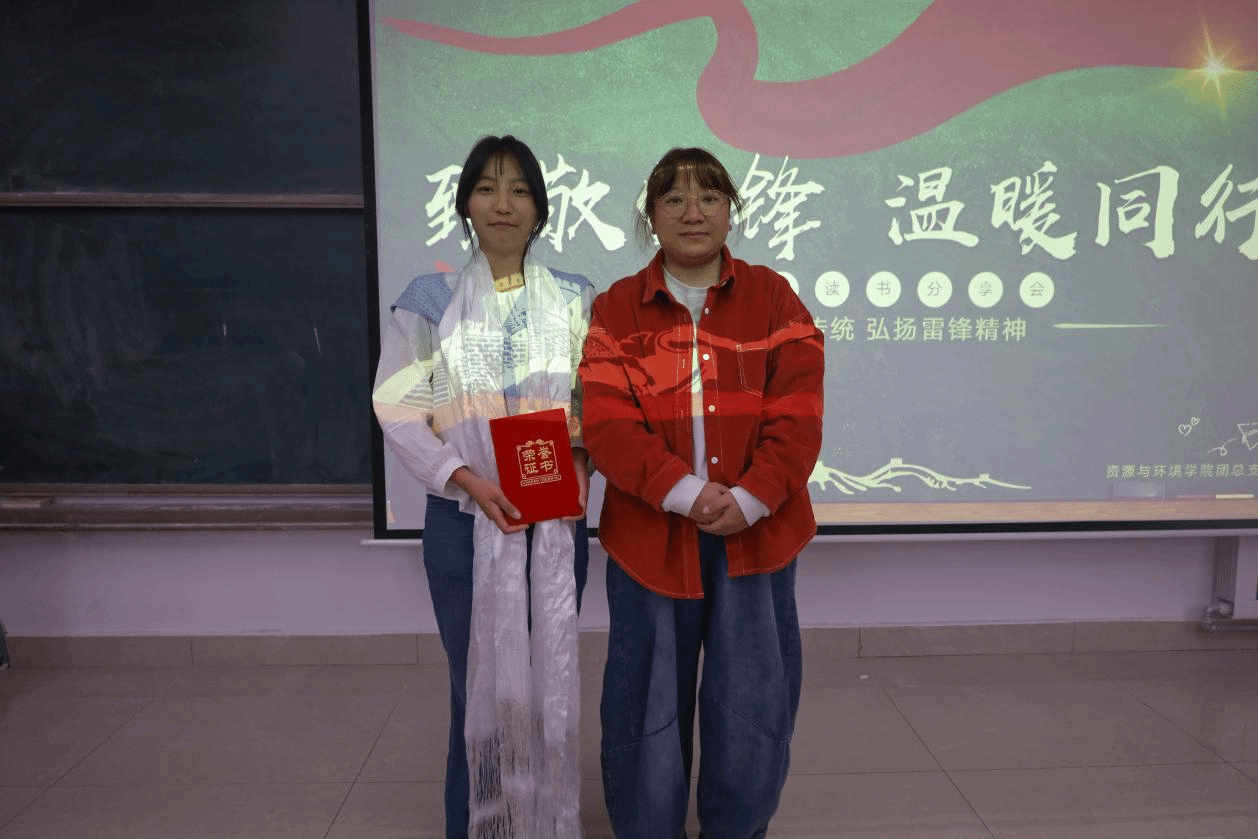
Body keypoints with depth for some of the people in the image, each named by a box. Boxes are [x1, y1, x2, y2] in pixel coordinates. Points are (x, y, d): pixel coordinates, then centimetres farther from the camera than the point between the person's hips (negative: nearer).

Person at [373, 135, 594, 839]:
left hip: (558, 520, 2)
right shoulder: (429, 300, 2)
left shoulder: (574, 299, 7)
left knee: (551, 680, 9)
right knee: (480, 682, 5)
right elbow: (399, 408, -2)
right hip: (464, 520, -1)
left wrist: (583, 461, -12)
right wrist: (466, 478, -15)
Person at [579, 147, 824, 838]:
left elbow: (797, 417, -3)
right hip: (651, 537, 0)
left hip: (757, 534, 1)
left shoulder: (772, 297, 4)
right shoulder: (616, 308, 3)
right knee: (649, 706, 13)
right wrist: (685, 492, -20)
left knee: (752, 705, 12)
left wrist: (749, 499, -16)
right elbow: (607, 424, -8)